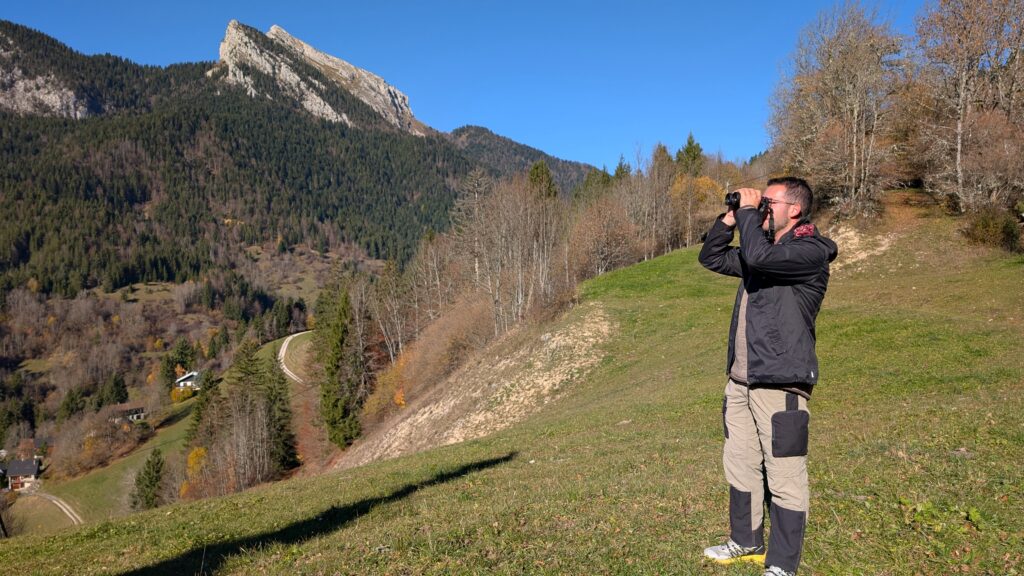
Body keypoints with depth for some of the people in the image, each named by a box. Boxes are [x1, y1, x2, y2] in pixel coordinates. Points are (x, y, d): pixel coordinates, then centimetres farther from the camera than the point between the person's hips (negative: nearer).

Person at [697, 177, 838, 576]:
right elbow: (711, 258, 22)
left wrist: (748, 210, -13)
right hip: (740, 381, 9)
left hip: (780, 385, -9)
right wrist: (731, 218, 9)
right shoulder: (762, 248, 16)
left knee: (784, 478, 0)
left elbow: (757, 256, -28)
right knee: (740, 466, 18)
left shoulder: (811, 252, -12)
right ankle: (746, 542, 35)